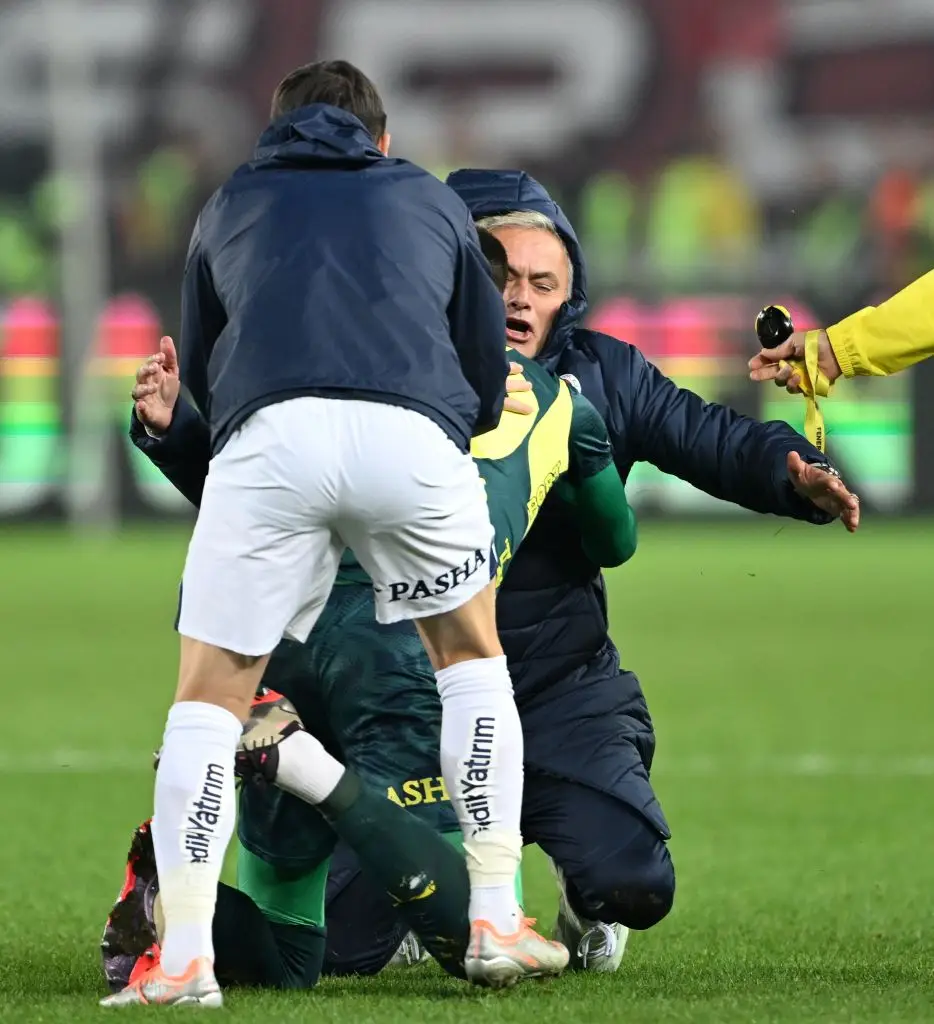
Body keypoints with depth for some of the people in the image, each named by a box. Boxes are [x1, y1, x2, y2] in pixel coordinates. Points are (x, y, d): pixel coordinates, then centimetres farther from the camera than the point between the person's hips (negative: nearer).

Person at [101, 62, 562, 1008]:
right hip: (414, 432, 1)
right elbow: (489, 368, 34)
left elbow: (198, 371, 36)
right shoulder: (432, 202, 32)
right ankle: (496, 923, 20)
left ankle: (184, 956, -4)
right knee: (472, 658, 24)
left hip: (268, 434, -1)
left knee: (209, 699, 8)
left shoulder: (230, 206, 32)